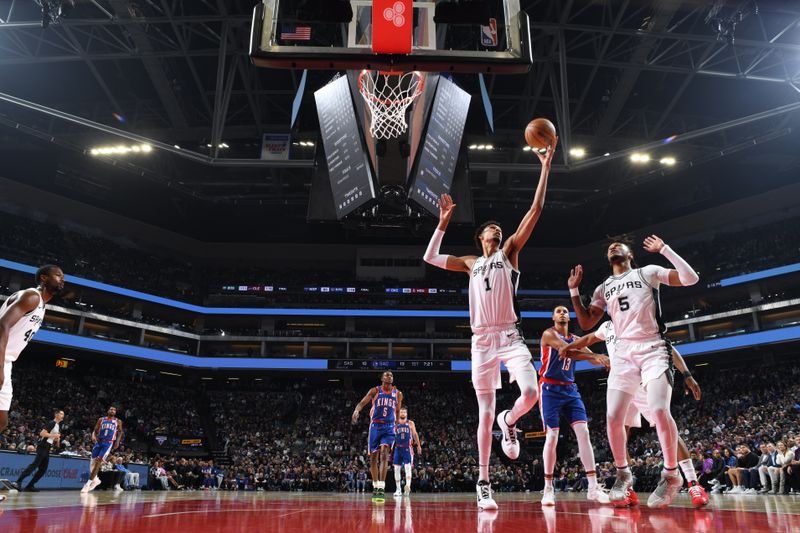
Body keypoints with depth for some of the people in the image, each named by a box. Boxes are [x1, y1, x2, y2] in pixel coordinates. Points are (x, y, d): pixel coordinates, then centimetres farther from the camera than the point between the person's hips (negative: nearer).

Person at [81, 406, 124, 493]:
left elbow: (120, 432, 11)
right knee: (93, 461, 4)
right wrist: (93, 436, -13)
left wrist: (117, 441, -4)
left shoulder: (118, 421, 8)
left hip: (108, 443, -3)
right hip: (99, 441, 3)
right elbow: (95, 430, 9)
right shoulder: (101, 419, 11)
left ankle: (89, 482, -13)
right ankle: (95, 479, 26)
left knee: (99, 461, -15)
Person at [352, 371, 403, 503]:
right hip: (375, 426, 0)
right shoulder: (375, 391, 1)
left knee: (384, 453, -20)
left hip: (389, 427, 0)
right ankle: (375, 486, 24)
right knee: (373, 457, 6)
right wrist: (356, 410, -32)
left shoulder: (398, 394, 7)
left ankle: (381, 488, -24)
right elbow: (362, 403, -11)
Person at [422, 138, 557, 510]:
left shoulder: (510, 251, 13)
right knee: (485, 413, 1)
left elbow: (535, 211, 6)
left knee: (531, 393, -23)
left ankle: (508, 422, 14)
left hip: (510, 336, -1)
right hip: (482, 340, 1)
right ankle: (483, 483, 10)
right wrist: (444, 221, 17)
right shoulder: (471, 263, 20)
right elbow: (430, 258, 17)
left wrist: (545, 168, 3)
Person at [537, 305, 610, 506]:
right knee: (552, 437, -7)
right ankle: (548, 488, 3)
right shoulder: (549, 334, -6)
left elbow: (592, 357, 4)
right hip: (550, 389, -6)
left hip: (570, 389, 6)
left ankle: (593, 487, -5)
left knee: (583, 432, -7)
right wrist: (594, 356, -32)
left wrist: (607, 361, -18)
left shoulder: (576, 339, 14)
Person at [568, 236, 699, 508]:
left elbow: (690, 278, -4)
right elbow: (586, 323, 18)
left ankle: (671, 474, -2)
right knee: (613, 417, -7)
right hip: (624, 353, 4)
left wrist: (664, 249, -6)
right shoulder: (603, 288, 19)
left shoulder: (647, 272, 7)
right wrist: (574, 290, 14)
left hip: (653, 349, -4)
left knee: (659, 410, -22)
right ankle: (623, 473, 14)